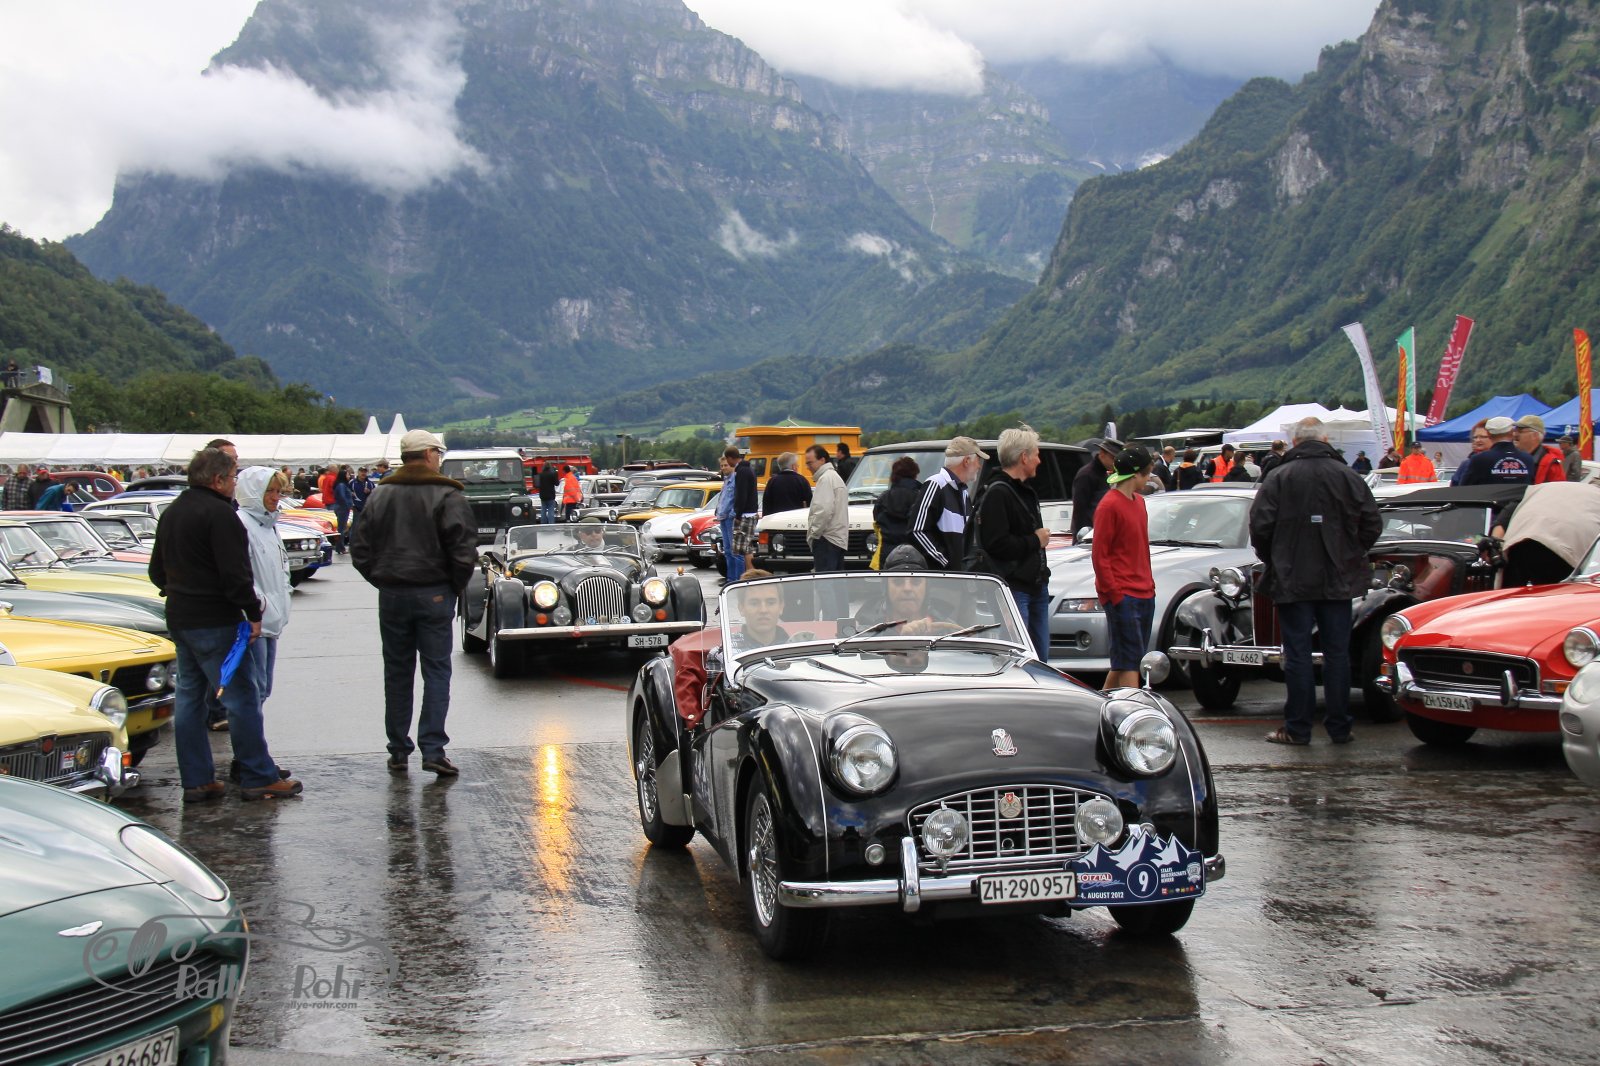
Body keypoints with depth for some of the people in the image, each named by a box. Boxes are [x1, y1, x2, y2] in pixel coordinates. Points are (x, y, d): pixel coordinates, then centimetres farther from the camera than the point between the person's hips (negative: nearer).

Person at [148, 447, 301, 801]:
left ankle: (196, 780, 13)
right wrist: (253, 613, -13)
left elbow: (157, 571, 22)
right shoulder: (218, 513, -15)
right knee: (242, 696, -4)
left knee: (189, 698, 11)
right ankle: (259, 778, -1)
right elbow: (235, 574, -21)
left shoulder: (171, 513, 15)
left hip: (179, 621, 10)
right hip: (214, 622, -9)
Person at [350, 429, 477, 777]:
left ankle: (398, 751, 15)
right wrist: (455, 586, 0)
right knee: (436, 671, 2)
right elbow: (464, 550, -14)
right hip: (434, 594, -4)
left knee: (397, 673, 11)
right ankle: (433, 749, -5)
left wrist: (382, 581, 12)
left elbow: (360, 551, 7)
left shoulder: (379, 495, 6)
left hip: (391, 595, 4)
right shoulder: (447, 496, -8)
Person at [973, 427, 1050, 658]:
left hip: (1036, 586, 10)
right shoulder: (996, 494, -15)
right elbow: (997, 544, -24)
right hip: (1012, 589, -10)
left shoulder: (1026, 491, 19)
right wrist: (1035, 540, -11)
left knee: (1040, 657, 13)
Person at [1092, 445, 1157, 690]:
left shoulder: (1138, 500, 15)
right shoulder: (1110, 505, -12)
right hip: (1123, 595, -9)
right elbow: (1099, 555, -13)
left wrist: (1149, 584, 16)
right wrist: (1113, 593, -16)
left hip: (1144, 593, 9)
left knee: (1124, 660, 12)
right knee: (1130, 660, -10)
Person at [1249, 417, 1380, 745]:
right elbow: (1372, 524, 0)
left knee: (1297, 654, 3)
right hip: (1338, 582, 2)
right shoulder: (1349, 476, -1)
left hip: (1292, 580, -2)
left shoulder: (1279, 478, -7)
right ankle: (1339, 728, 11)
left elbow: (1260, 525, -9)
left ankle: (1297, 728, 5)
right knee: (1337, 653, 8)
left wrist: (1271, 559, 9)